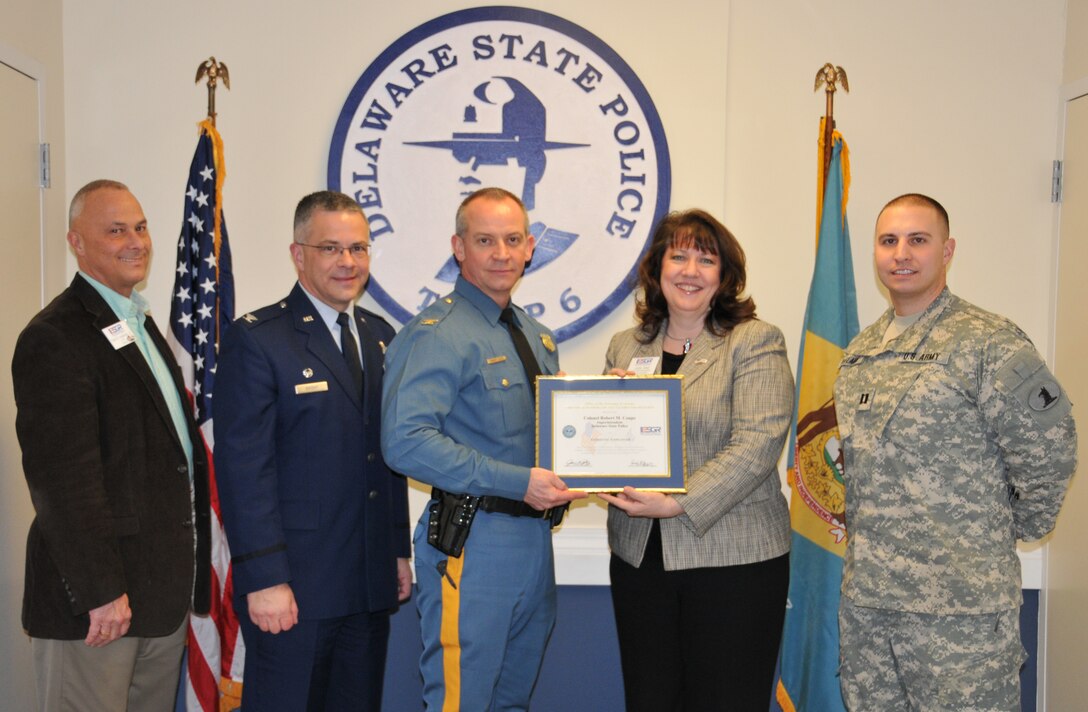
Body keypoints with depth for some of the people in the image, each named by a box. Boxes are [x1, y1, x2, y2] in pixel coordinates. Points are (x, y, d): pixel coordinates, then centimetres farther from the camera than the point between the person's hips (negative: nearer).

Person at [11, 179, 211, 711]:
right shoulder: (54, 337, -15)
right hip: (98, 593, -9)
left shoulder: (141, 324, 15)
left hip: (165, 587, 9)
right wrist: (100, 590, -20)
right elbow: (64, 476, -20)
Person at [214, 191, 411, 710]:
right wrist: (264, 579, -17)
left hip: (371, 586, 6)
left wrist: (399, 550, 12)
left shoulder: (380, 336, 11)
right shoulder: (255, 340, -9)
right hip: (294, 587, -6)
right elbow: (243, 468, -14)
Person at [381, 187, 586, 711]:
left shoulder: (536, 337, 14)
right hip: (473, 542, -8)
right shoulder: (437, 334, -13)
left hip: (535, 536, 8)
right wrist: (517, 481, -26)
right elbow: (405, 440, -25)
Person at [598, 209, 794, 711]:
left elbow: (758, 443, -14)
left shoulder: (756, 342, -3)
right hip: (638, 555, 4)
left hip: (732, 558, -4)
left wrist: (678, 504, -20)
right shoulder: (626, 347, 12)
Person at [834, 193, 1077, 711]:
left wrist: (1005, 533, 0)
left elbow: (1048, 451, -9)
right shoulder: (860, 352, 12)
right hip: (863, 597, 7)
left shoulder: (988, 343, -11)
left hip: (961, 604, -6)